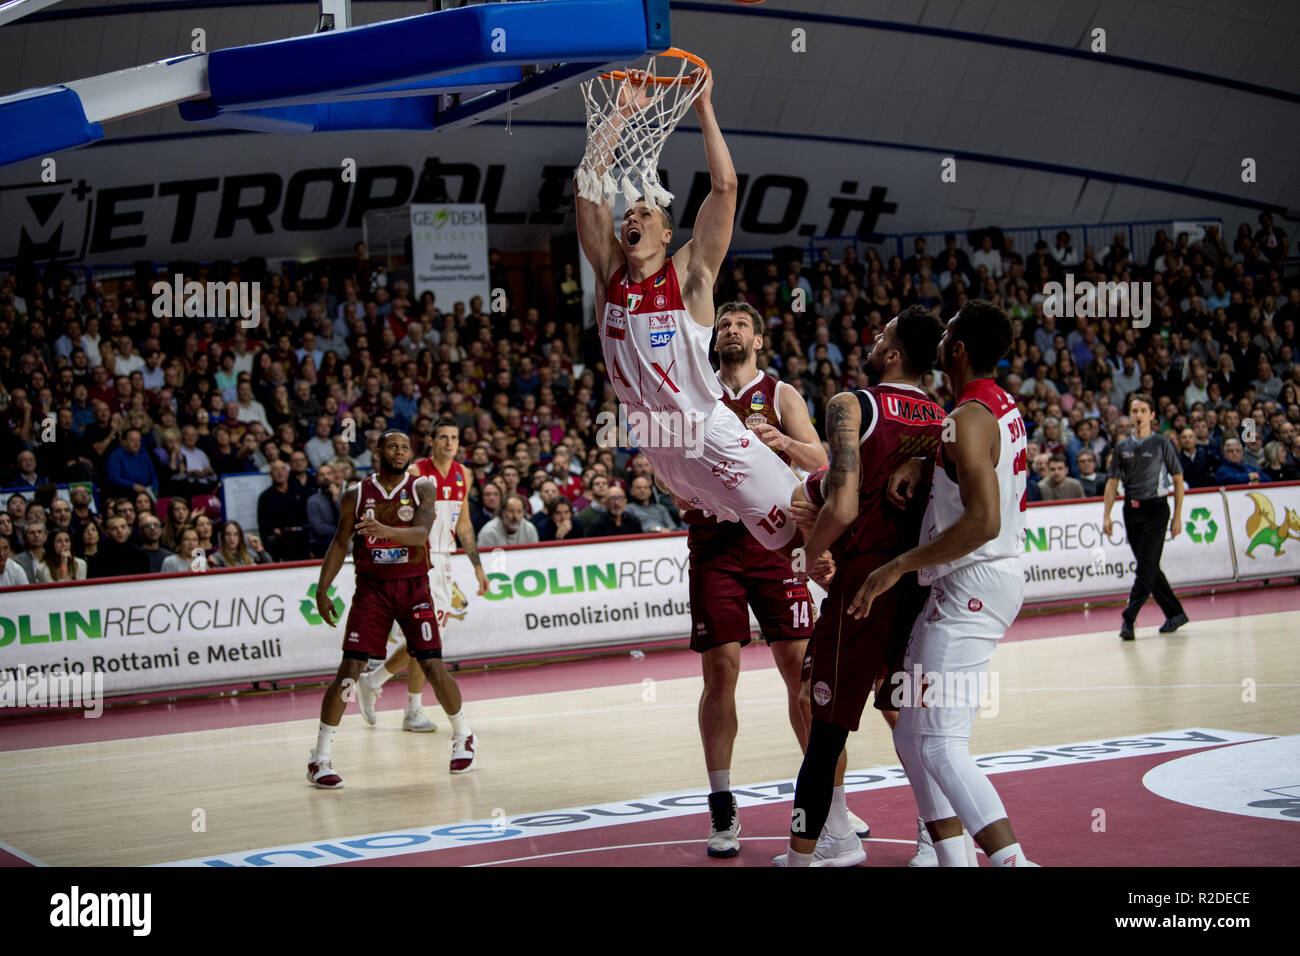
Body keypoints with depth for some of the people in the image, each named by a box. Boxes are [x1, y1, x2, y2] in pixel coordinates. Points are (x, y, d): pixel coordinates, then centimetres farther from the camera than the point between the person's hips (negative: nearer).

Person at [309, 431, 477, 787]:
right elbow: (340, 543, 9)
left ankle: (463, 737, 19)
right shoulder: (356, 495, 2)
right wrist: (322, 590, 0)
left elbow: (422, 534, -20)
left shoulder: (422, 488, -3)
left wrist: (384, 530, -38)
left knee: (433, 667, -7)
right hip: (371, 587, 1)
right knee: (348, 671, -9)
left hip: (413, 586, -1)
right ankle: (320, 758, -3)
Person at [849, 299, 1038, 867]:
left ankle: (1011, 861, -25)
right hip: (997, 577, 10)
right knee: (911, 734, 15)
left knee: (940, 746, -17)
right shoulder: (1004, 408, 13)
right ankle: (952, 859, 14)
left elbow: (983, 522, -27)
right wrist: (916, 464, 9)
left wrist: (897, 567, -21)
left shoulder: (968, 419, -17)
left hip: (973, 585, -10)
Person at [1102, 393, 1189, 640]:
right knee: (1148, 568, 9)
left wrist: (1177, 516, -3)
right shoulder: (1122, 447, 10)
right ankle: (1175, 614, 21)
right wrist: (1106, 515, 2)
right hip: (1131, 509, 5)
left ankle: (1129, 618, -15)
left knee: (1146, 567, -11)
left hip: (1155, 508, -5)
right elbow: (1113, 481, 11)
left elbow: (1178, 479, 1)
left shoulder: (1162, 443, -1)